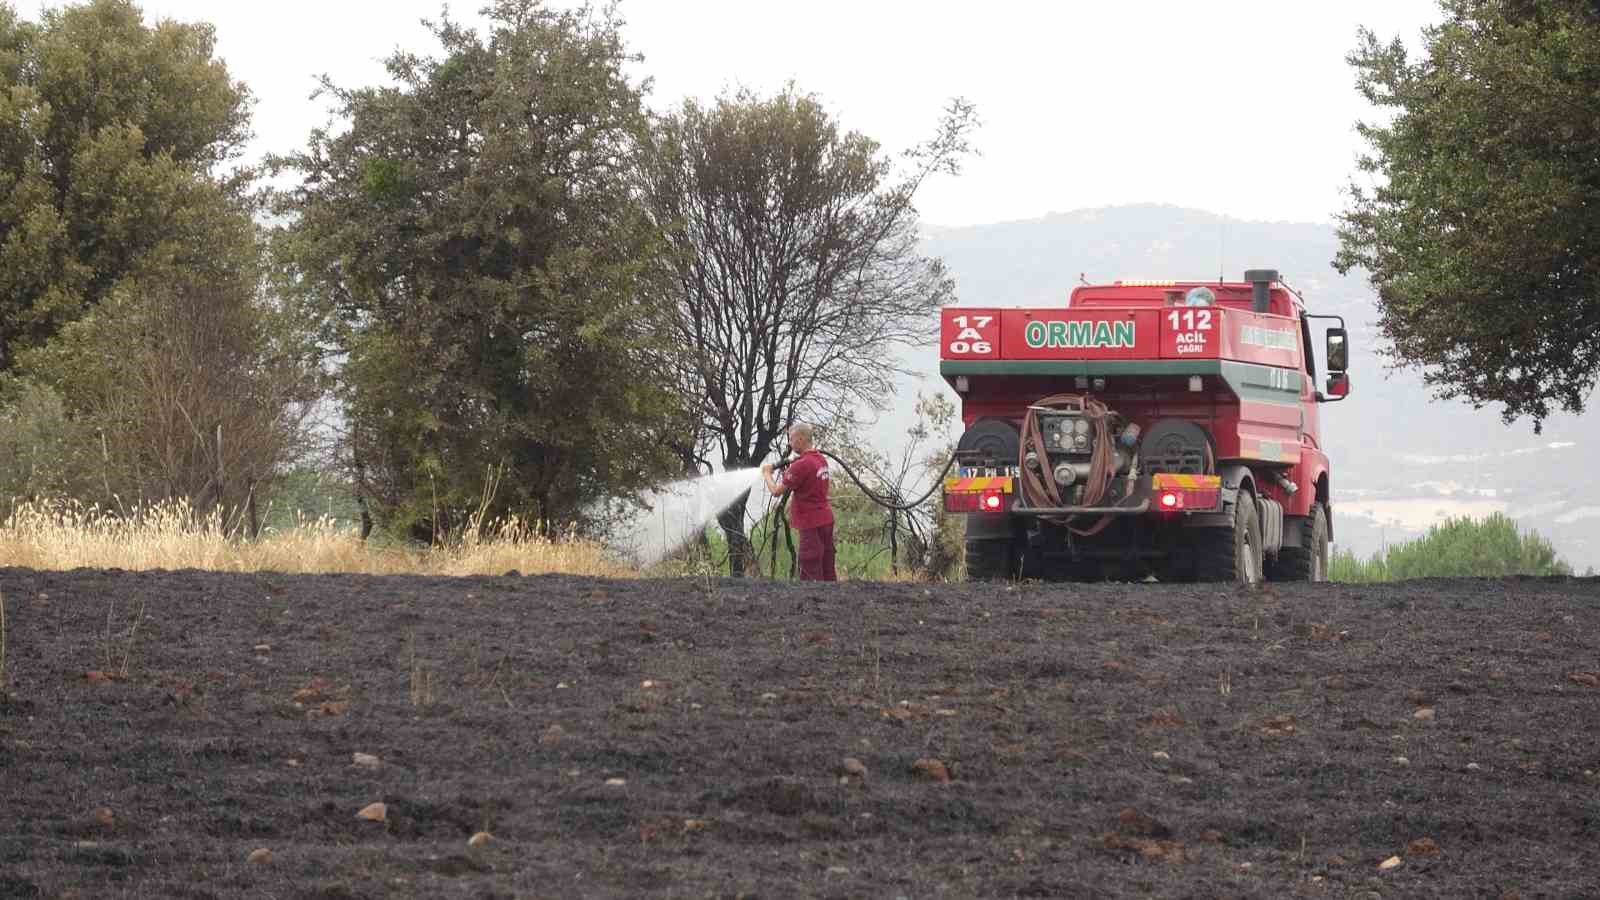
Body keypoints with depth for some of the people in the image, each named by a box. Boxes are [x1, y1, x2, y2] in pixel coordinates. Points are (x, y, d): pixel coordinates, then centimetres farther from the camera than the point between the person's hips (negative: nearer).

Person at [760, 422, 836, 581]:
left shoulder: (801, 465, -19)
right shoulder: (821, 459, 9)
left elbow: (776, 491, -14)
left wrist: (767, 473, 4)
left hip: (811, 524, -9)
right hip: (826, 519, 9)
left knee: (811, 574, -6)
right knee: (828, 571, 12)